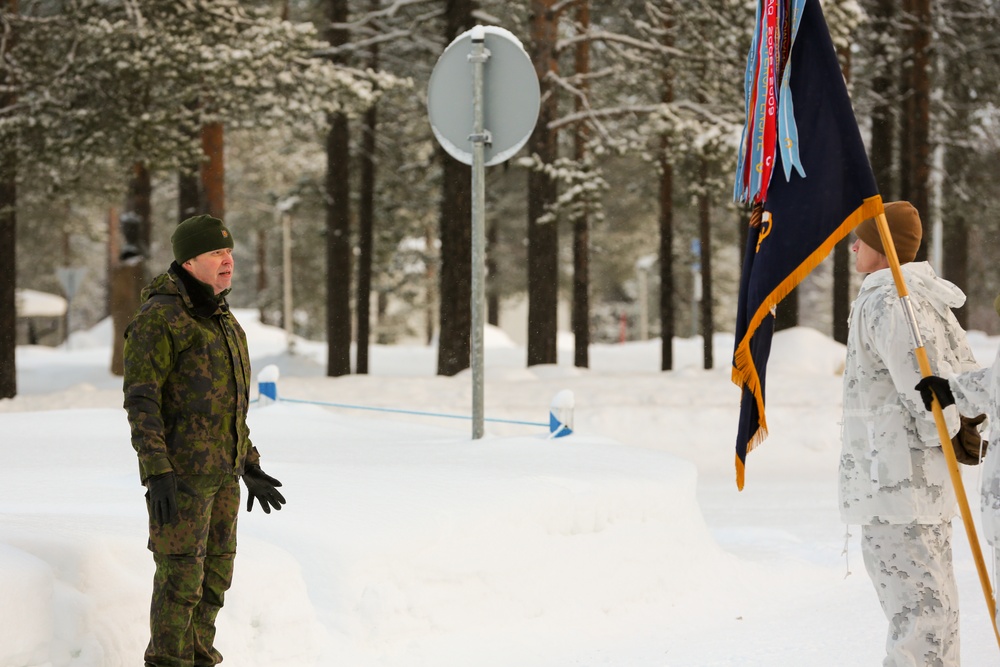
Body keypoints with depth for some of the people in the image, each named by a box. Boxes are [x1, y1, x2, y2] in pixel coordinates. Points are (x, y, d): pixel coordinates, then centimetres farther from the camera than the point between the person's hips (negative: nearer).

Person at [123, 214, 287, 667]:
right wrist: (157, 473, -24)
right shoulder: (159, 318, -14)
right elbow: (140, 399, -17)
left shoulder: (217, 320, 14)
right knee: (181, 575, -5)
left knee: (213, 573, 11)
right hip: (179, 468, -8)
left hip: (220, 468, 9)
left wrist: (250, 467, 19)